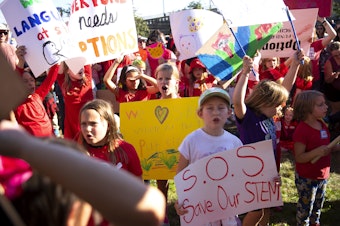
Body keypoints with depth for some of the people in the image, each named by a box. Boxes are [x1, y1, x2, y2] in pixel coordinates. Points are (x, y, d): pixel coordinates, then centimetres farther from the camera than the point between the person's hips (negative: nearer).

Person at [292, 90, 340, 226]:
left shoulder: (322, 125, 2)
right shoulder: (302, 130, -25)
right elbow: (299, 157, -25)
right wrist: (318, 151, -37)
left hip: (323, 175, 8)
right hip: (306, 179, -8)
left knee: (318, 204, 25)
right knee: (305, 206, 9)